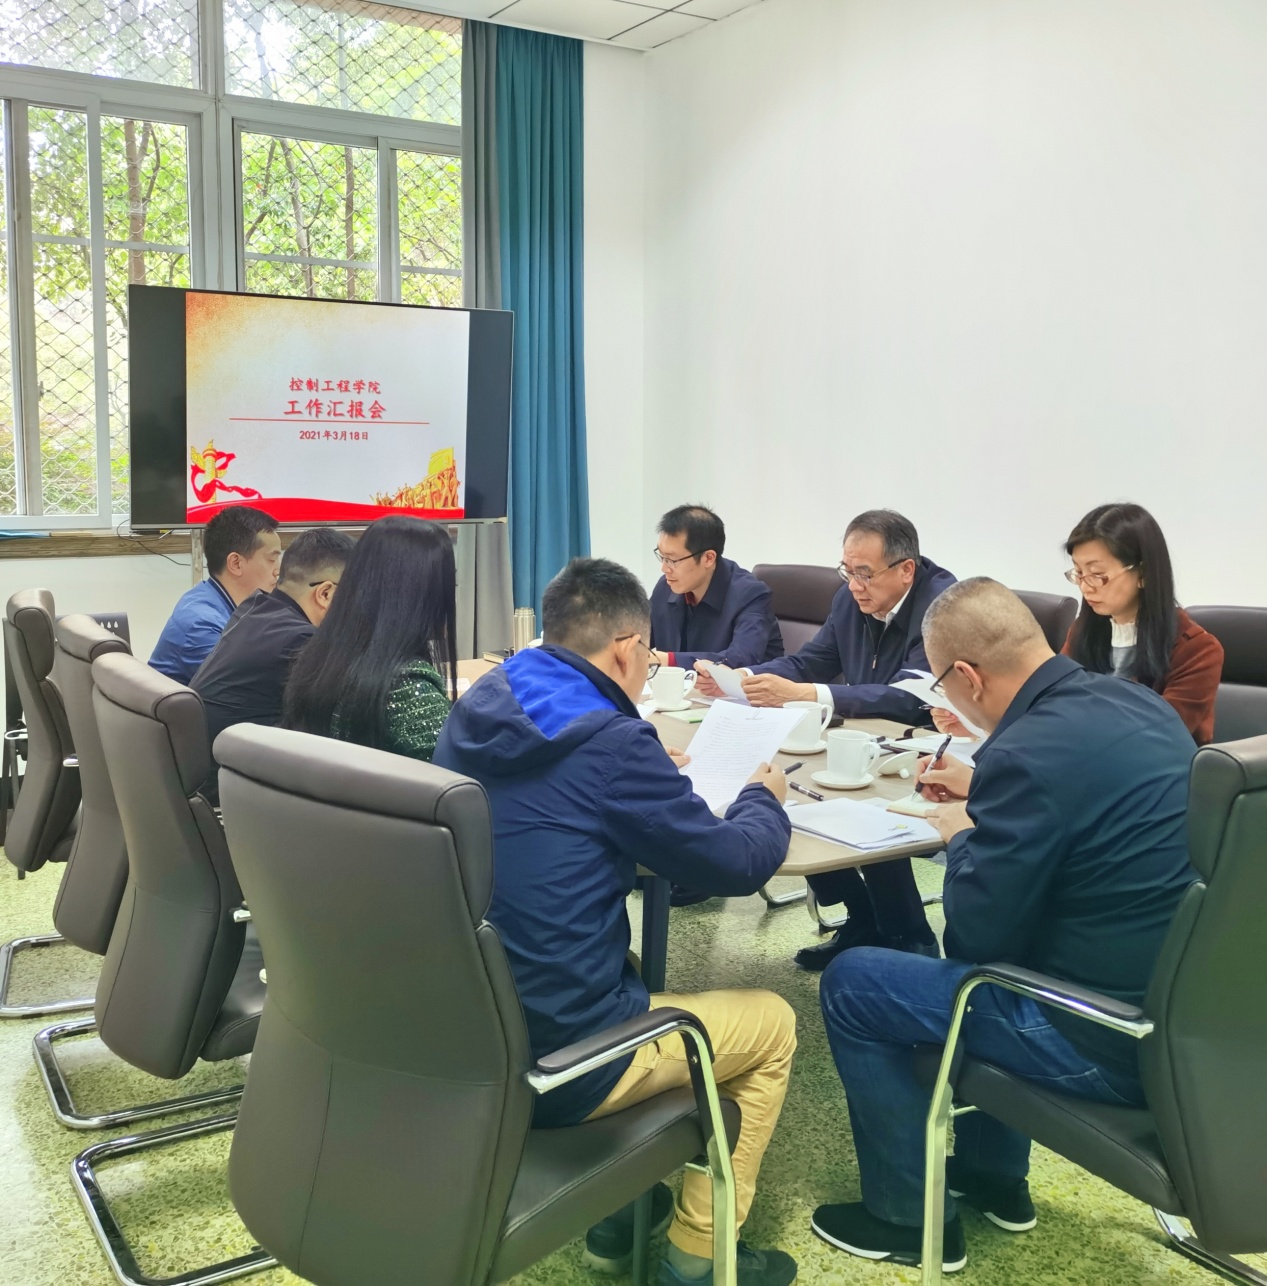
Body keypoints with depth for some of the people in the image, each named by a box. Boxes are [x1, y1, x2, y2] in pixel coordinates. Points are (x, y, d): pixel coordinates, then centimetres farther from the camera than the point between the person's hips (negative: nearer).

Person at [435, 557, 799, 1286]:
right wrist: (765, 798, 10)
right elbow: (737, 864, -9)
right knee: (771, 1022, 15)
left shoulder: (476, 712, 2)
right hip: (552, 1059, -7)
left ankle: (617, 1208, 37)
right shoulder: (611, 741, -20)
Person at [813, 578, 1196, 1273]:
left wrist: (961, 836, 0)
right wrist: (984, 793, 17)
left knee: (850, 984, 3)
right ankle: (992, 1175, 40)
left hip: (1113, 1037, -9)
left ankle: (909, 1217, 20)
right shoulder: (1132, 701, 1)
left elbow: (977, 936, -17)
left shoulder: (1027, 752, -26)